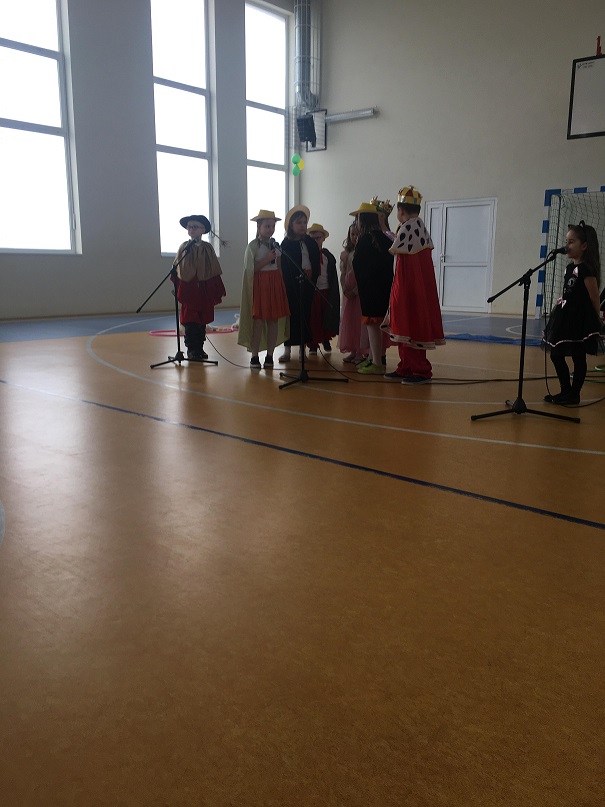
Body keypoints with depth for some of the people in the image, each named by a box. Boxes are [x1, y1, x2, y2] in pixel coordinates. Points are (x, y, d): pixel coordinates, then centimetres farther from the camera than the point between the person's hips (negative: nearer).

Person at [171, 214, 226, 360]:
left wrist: (218, 289, 3)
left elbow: (214, 270, 4)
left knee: (203, 319, 8)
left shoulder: (208, 248, 2)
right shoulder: (184, 247, -1)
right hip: (188, 289, -2)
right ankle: (191, 349, 7)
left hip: (205, 290, 2)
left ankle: (199, 348, 20)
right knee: (190, 320, -1)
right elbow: (177, 268, 1)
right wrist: (176, 287, -4)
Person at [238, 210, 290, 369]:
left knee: (274, 320, 3)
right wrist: (266, 260, -16)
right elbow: (250, 269, -10)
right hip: (259, 285, -5)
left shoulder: (276, 245, 13)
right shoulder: (253, 246, -4)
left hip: (275, 284, 5)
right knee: (259, 320, -6)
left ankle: (269, 355, 9)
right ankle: (254, 356, 1)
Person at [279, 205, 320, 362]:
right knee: (291, 315, -2)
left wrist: (312, 278, -2)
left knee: (305, 314, 6)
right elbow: (283, 267, -7)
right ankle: (287, 350, 5)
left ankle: (302, 348, 15)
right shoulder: (286, 244, -2)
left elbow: (316, 263, 10)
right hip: (292, 284, -3)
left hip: (308, 284, 4)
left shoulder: (310, 242, 9)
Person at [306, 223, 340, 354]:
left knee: (327, 318, 8)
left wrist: (333, 293, 1)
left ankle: (326, 340, 24)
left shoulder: (328, 256, 3)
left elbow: (333, 277, 6)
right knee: (313, 319, 2)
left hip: (325, 291, 2)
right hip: (311, 291, -2)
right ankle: (313, 344, 12)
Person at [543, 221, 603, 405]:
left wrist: (597, 321, -4)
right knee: (556, 355, 9)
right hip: (565, 317, 9)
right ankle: (565, 391, 21)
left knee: (578, 358, 1)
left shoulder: (586, 269, -13)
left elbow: (595, 298, -10)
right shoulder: (570, 267, 11)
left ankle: (574, 394, 11)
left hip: (580, 320, -9)